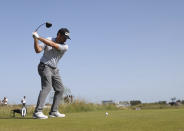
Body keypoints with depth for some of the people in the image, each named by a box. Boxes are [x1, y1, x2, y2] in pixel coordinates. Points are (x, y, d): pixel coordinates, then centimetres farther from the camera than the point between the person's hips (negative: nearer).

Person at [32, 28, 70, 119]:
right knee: (47, 87, -21)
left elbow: (53, 45, -19)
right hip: (44, 66, -5)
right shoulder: (47, 40, -3)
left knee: (60, 89, 4)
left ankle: (54, 111, 13)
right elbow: (38, 50, -12)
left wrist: (39, 37, -21)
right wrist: (35, 39, -25)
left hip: (54, 69, 5)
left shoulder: (65, 47, -2)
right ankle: (37, 112, -26)